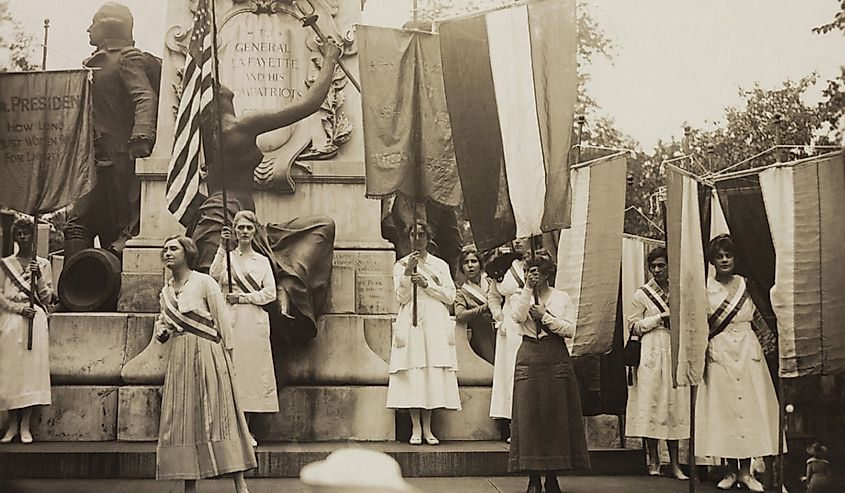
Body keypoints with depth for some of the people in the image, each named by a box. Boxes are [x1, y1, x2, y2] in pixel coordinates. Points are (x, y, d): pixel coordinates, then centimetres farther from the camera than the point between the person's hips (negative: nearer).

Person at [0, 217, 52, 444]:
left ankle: (25, 426, -2)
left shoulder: (43, 264, 11)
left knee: (32, 368, -6)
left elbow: (47, 298, 7)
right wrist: (19, 308, -10)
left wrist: (39, 277, -7)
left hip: (35, 320, 0)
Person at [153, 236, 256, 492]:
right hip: (179, 359, 6)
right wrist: (161, 332, 1)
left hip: (207, 354, -6)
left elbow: (223, 320, -4)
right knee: (183, 419, 2)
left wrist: (227, 354, -6)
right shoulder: (166, 291, 13)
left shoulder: (204, 282, -3)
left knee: (218, 415, -8)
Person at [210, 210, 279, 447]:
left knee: (253, 371, -1)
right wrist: (222, 248, -19)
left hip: (255, 321, 2)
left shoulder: (262, 261, 15)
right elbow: (215, 278, -12)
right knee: (232, 369, -9)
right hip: (232, 320, -2)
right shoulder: (227, 257, 9)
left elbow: (270, 293, 5)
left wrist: (243, 297, -7)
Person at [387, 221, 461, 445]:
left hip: (436, 324, 1)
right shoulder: (401, 265, 11)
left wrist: (427, 284, -7)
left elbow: (450, 296, 4)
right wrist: (408, 271, -11)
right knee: (413, 372, -8)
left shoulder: (440, 265, 14)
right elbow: (402, 297, -1)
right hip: (411, 324, -1)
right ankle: (416, 429, -5)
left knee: (434, 373, -5)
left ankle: (427, 428, -1)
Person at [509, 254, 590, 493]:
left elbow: (570, 330, -2)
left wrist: (545, 316, -8)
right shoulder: (519, 296, 10)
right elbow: (518, 316, -12)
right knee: (529, 415, -4)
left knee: (556, 416, -1)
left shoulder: (561, 298, 9)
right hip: (529, 358, 0)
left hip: (556, 359, 0)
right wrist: (528, 288, -13)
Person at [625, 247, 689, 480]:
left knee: (675, 403, 0)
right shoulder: (642, 294, 3)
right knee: (651, 402, -6)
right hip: (651, 352, -3)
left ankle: (675, 463, 2)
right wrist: (659, 318, -8)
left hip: (675, 351, 3)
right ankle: (653, 460, 2)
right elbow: (633, 326, -1)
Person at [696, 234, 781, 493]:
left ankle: (746, 471, 6)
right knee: (723, 408, -2)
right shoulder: (705, 288, 1)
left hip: (748, 351, 2)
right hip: (719, 353, -2)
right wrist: (701, 352, -9)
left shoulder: (746, 285, 8)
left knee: (749, 407, 0)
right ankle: (731, 470, 7)